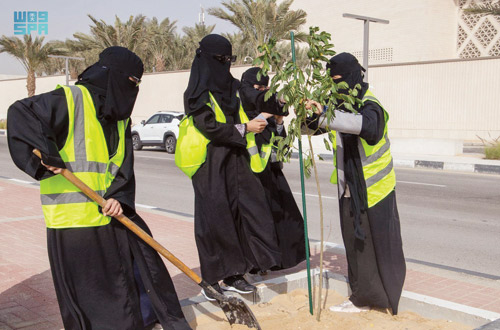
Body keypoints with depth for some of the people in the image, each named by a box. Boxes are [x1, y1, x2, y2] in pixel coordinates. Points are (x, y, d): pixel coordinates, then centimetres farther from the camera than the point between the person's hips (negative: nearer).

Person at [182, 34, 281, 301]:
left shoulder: (231, 87, 14)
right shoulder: (198, 93, -8)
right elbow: (208, 126, -17)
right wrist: (244, 129, -13)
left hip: (235, 162, 7)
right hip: (211, 166, -7)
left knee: (243, 211, 3)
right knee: (215, 217, -1)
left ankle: (233, 274, 12)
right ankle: (213, 279, 12)